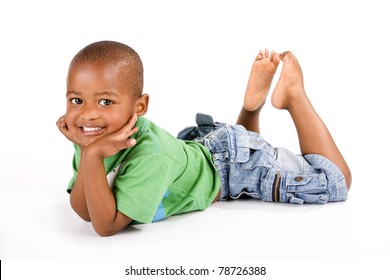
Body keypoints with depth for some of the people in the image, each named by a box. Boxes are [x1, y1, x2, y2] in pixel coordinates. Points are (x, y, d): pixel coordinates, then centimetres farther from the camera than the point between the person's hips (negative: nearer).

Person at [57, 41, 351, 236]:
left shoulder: (148, 154, -42)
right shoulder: (95, 139, -21)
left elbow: (107, 224, -43)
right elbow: (84, 211, -21)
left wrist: (94, 157, -51)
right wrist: (86, 152, -35)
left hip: (236, 162, -7)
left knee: (336, 182, 4)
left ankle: (294, 95, 11)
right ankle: (253, 102, 25)